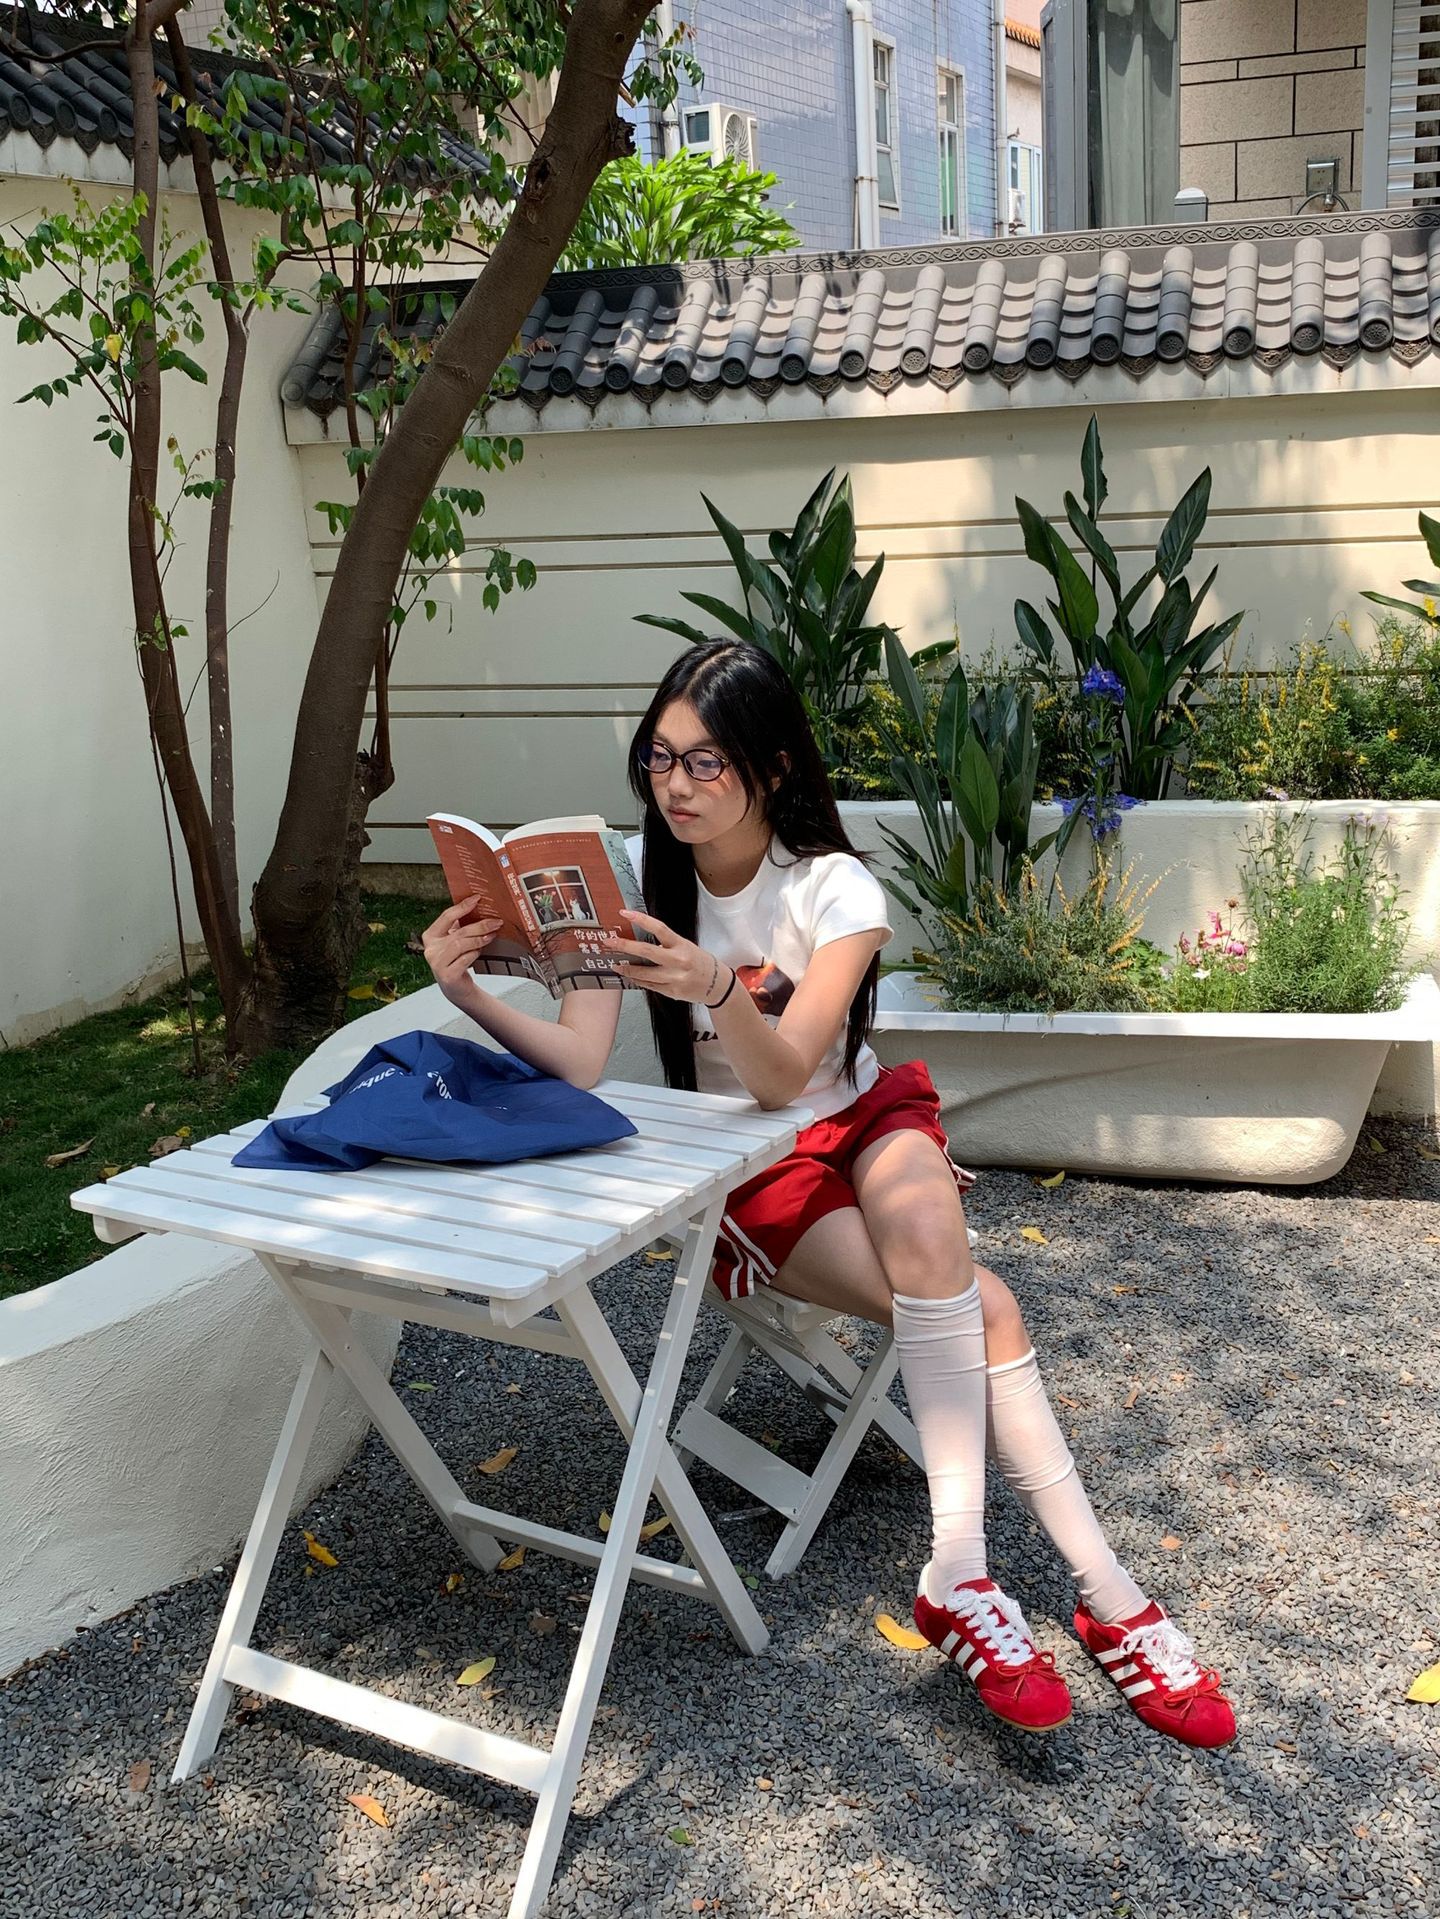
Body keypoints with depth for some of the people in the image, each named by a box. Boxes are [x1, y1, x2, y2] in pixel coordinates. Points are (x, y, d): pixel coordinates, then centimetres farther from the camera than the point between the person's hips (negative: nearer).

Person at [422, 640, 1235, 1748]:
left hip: (863, 1120, 0)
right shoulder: (635, 880, -8)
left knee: (919, 1213, -37)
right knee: (980, 1310, -25)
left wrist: (718, 989, -49)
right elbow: (579, 1066, -19)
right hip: (743, 1172, 0)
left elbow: (785, 1075, -28)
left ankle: (959, 1577, -31)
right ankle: (1109, 1598, -20)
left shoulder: (835, 889, -13)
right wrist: (473, 998, -36)